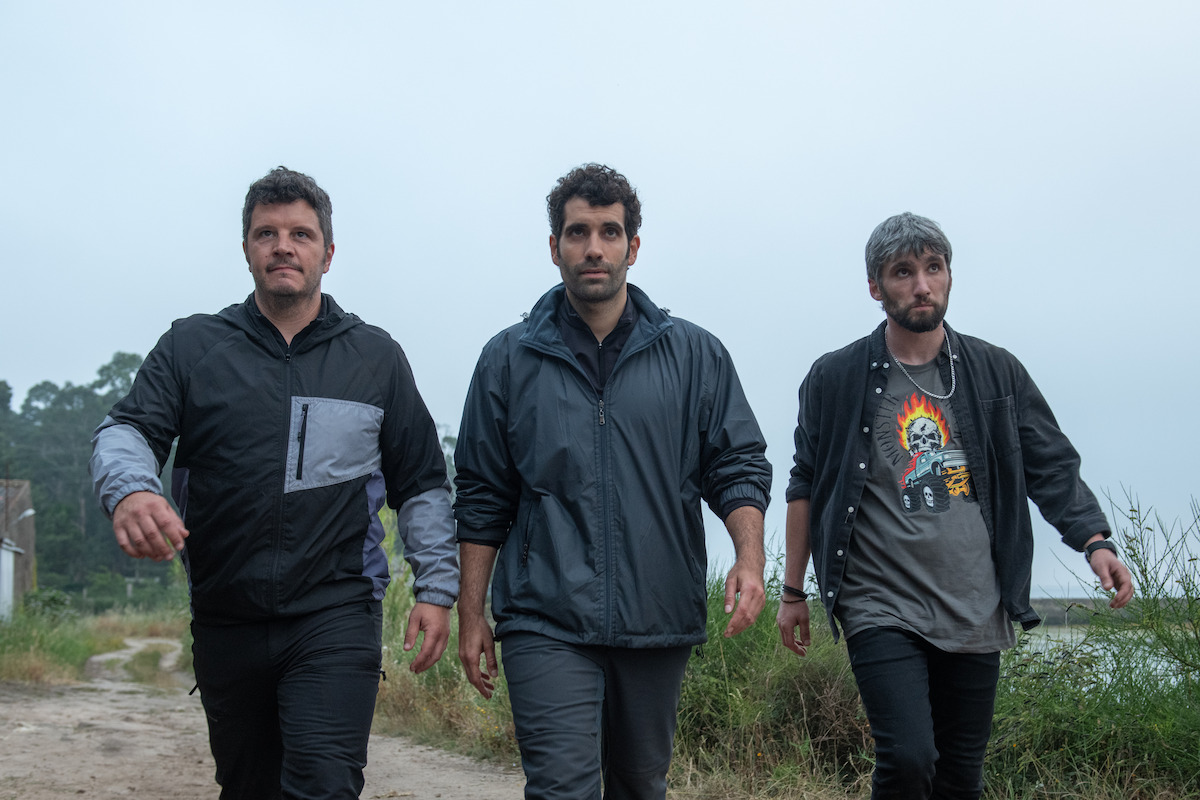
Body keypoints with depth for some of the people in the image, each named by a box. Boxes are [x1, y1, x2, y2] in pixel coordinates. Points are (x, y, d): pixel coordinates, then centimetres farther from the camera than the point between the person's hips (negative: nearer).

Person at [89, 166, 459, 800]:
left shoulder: (376, 357, 8)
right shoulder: (192, 347, 8)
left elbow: (421, 483, 11)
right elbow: (124, 432, -5)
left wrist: (436, 588, 3)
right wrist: (129, 490, -28)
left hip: (336, 614, -2)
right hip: (224, 622, 2)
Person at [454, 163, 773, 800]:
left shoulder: (694, 355, 7)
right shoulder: (510, 359, 6)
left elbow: (738, 463, 6)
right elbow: (481, 498, 9)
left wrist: (749, 557, -12)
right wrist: (471, 613, 6)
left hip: (659, 622, 2)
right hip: (546, 622, -2)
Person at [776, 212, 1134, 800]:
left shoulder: (996, 373, 8)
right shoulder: (835, 379, 3)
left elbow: (1052, 468, 10)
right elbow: (805, 486, 9)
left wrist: (1094, 540, -7)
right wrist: (793, 592, 9)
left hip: (976, 614, 3)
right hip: (881, 611, -2)